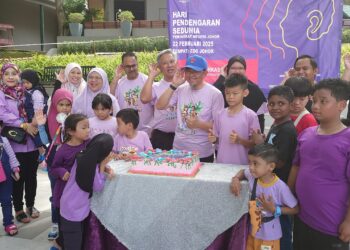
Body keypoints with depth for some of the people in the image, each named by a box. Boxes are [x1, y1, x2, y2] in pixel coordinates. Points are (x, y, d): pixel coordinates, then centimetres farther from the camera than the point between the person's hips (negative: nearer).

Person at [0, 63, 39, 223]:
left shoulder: (25, 92, 9)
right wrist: (24, 125, -21)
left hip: (32, 142, 4)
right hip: (15, 143, -3)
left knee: (31, 176, 12)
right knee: (18, 177, 5)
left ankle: (30, 205, 31)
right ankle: (18, 209, 22)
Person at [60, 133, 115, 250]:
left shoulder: (81, 157, -4)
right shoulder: (91, 165, -26)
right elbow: (98, 187, -17)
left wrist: (107, 169, -9)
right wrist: (103, 165, -16)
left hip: (71, 209, 8)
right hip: (73, 212, -8)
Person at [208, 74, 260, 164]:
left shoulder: (251, 116, -8)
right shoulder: (220, 115, 3)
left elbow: (254, 144, -6)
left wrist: (239, 140, -21)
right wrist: (213, 139, -8)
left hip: (242, 165, -3)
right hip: (221, 163, 3)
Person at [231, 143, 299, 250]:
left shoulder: (280, 187, -26)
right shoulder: (252, 176, -13)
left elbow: (295, 209, -14)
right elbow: (242, 171, 11)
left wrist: (274, 210, -23)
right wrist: (236, 179, -9)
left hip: (270, 234, -4)